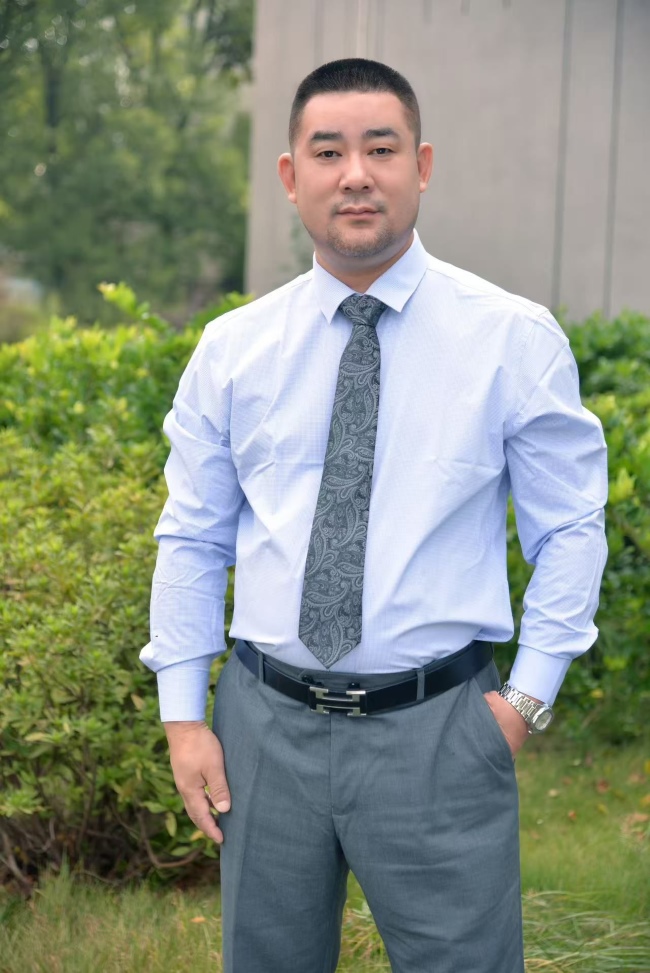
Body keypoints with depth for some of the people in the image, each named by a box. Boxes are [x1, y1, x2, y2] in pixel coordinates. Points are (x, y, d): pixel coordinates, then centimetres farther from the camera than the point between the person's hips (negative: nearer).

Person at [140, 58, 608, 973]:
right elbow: (191, 541, 9)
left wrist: (529, 694, -4)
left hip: (438, 733, -2)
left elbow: (570, 528, 2)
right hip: (267, 724, 3)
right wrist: (184, 716, 4)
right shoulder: (232, 349, 4)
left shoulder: (514, 339, -2)